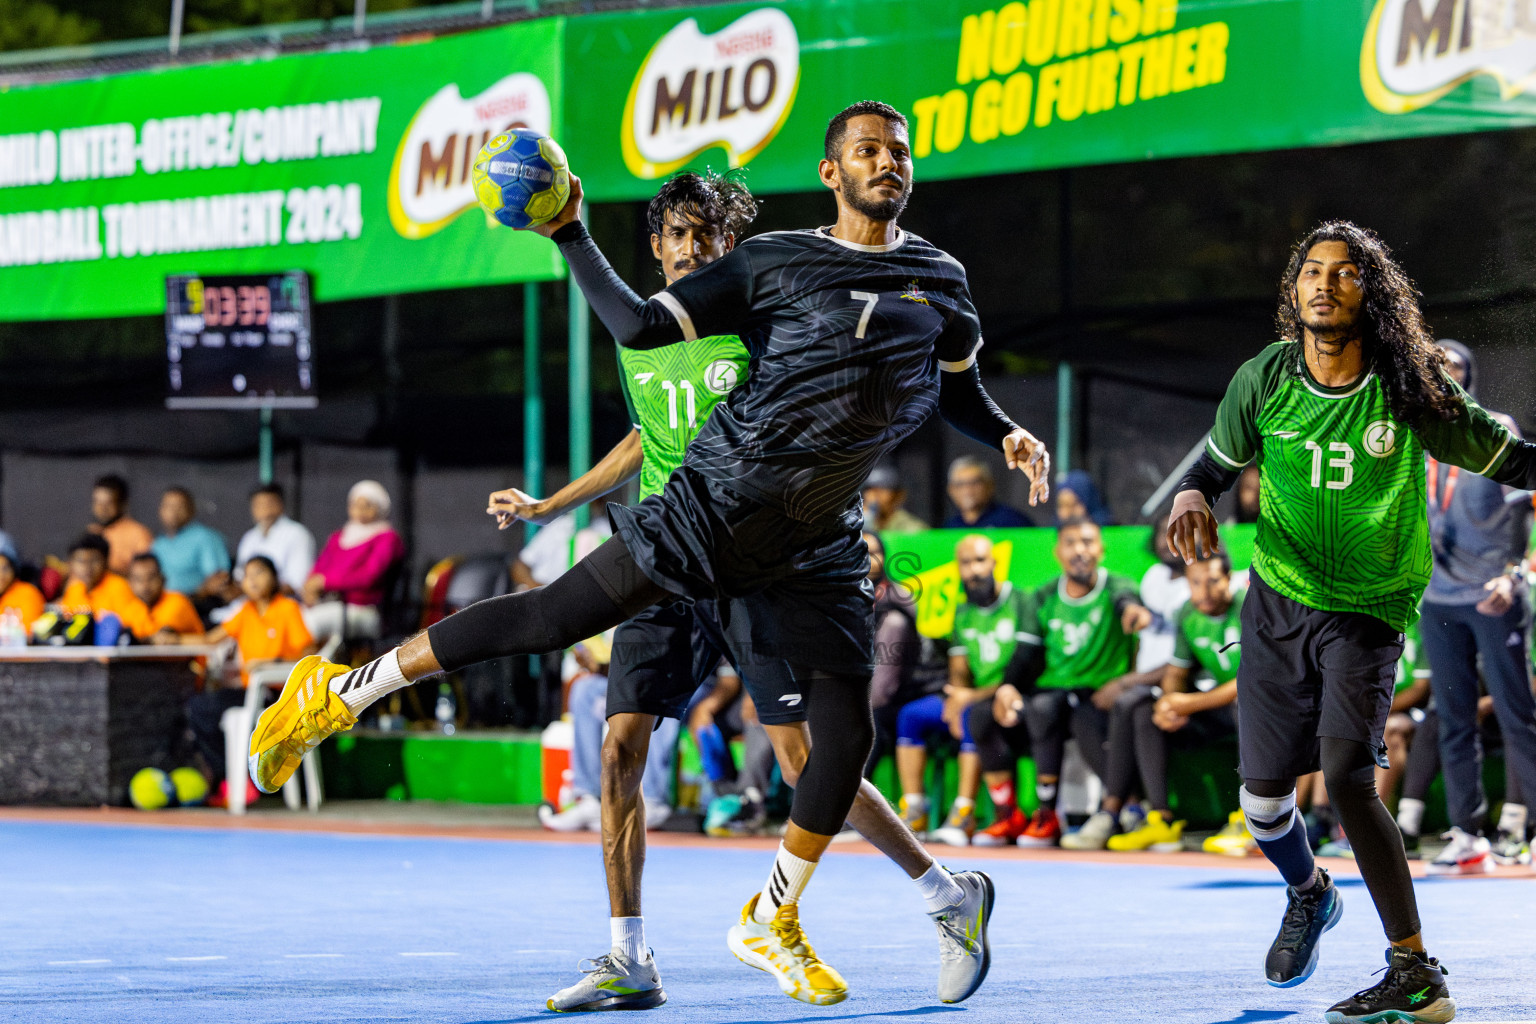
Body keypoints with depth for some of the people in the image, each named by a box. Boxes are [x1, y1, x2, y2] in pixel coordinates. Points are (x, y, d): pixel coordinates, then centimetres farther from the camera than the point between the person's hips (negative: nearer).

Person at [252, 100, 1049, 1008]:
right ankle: (340, 693, 6)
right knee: (555, 617, -8)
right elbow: (641, 327, -1)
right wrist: (573, 239, -10)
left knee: (846, 736, -2)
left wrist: (1007, 433, 8)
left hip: (816, 548, 4)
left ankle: (772, 924, 18)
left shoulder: (941, 281, 12)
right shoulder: (775, 262, -1)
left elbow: (957, 384, 27)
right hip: (717, 500, -4)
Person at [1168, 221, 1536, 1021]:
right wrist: (1194, 498, -10)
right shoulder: (1264, 381, -5)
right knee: (1263, 791, 7)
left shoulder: (1408, 390, -12)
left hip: (1367, 612, -4)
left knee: (1347, 777, -23)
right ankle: (1308, 894, 44)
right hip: (1276, 601, 4)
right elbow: (1219, 460, 12)